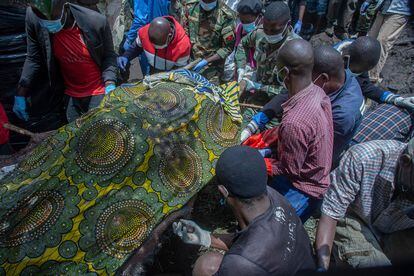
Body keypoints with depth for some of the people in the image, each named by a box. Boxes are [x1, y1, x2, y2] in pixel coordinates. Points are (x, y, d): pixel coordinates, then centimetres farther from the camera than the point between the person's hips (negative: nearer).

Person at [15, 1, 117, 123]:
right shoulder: (33, 17, -14)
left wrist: (110, 84, -22)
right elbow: (34, 59, -3)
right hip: (71, 96, 3)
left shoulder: (96, 21, -20)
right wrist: (20, 94, -4)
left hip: (98, 93, -2)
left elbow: (109, 55, -7)